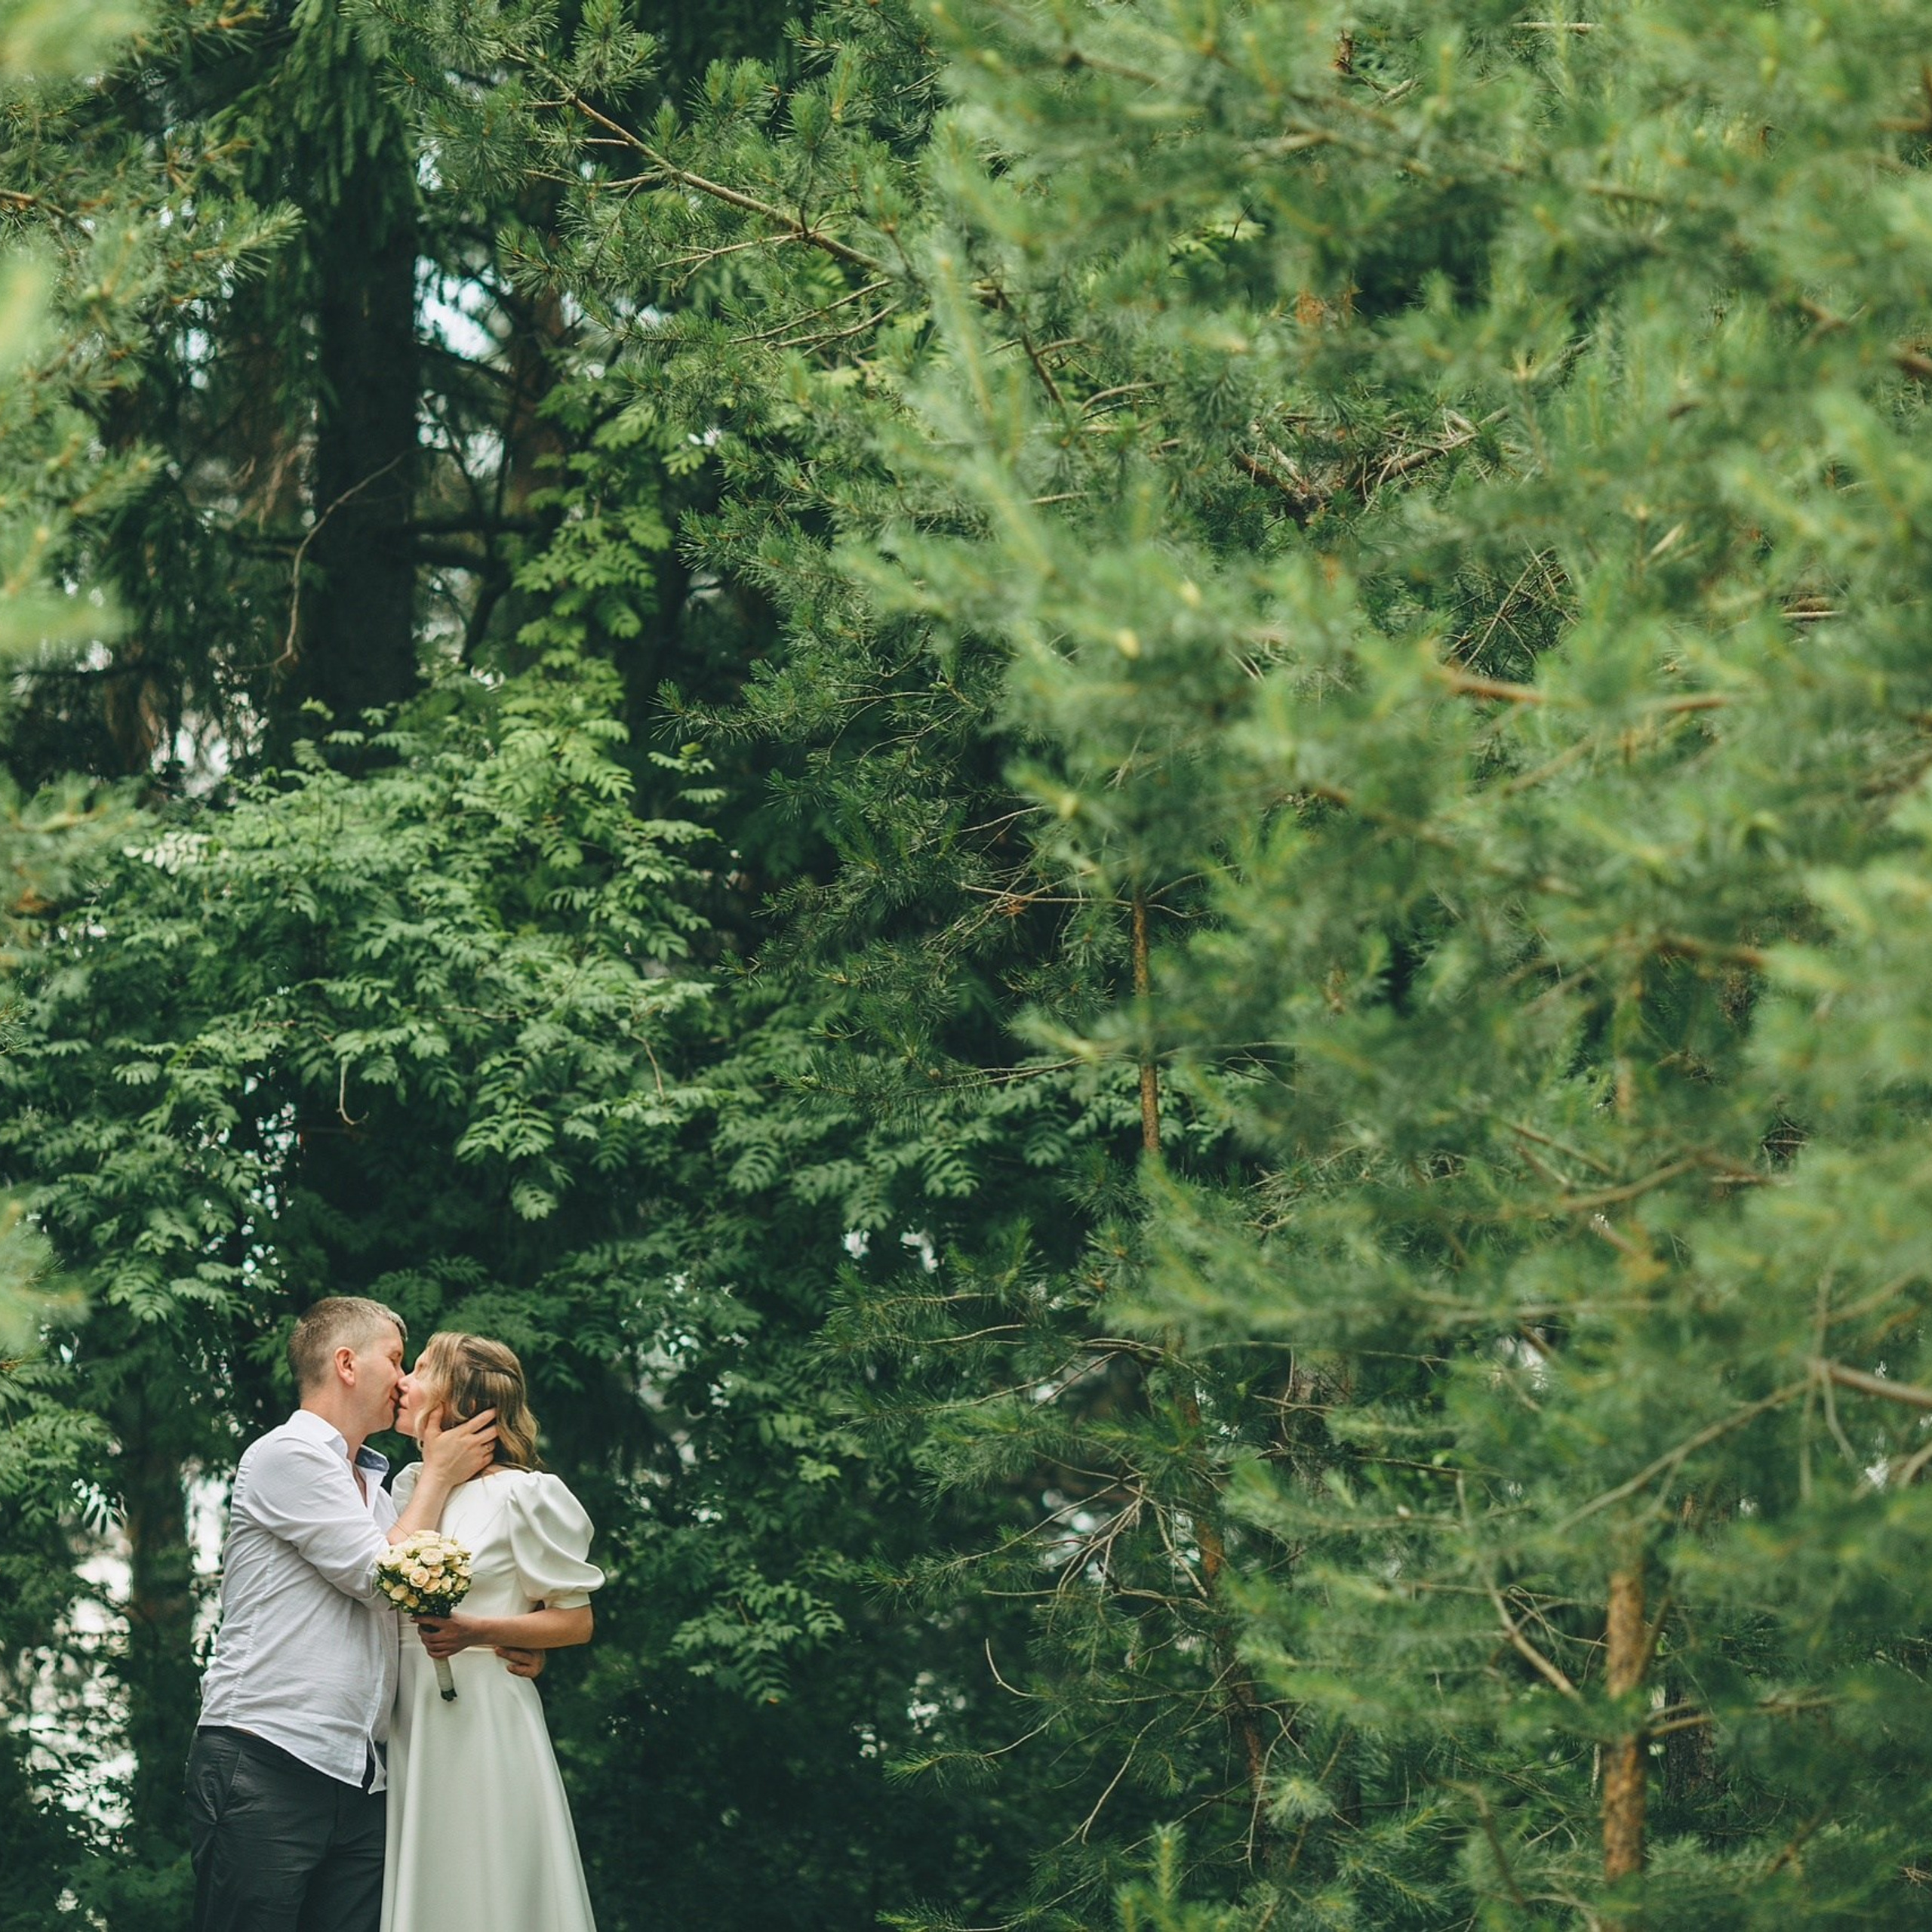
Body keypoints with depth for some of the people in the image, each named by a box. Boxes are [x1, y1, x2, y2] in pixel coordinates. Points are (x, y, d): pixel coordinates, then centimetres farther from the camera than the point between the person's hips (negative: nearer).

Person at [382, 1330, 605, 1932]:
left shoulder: (524, 1494, -6)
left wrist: (477, 1631, -17)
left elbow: (576, 1621, -5)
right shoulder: (408, 1485, 13)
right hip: (408, 1720, 6)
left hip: (480, 1720, -6)